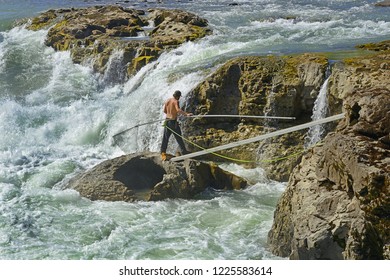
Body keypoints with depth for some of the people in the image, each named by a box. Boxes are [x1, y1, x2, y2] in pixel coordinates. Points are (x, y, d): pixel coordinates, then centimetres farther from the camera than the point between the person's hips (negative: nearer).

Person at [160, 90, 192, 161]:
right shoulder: (175, 101, -14)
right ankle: (184, 152, 6)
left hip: (167, 120, 6)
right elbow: (178, 110, -32)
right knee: (179, 138, 2)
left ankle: (163, 153, 13)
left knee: (165, 138, 12)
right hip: (173, 121, -6)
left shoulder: (167, 101, 8)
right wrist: (186, 114, -39)